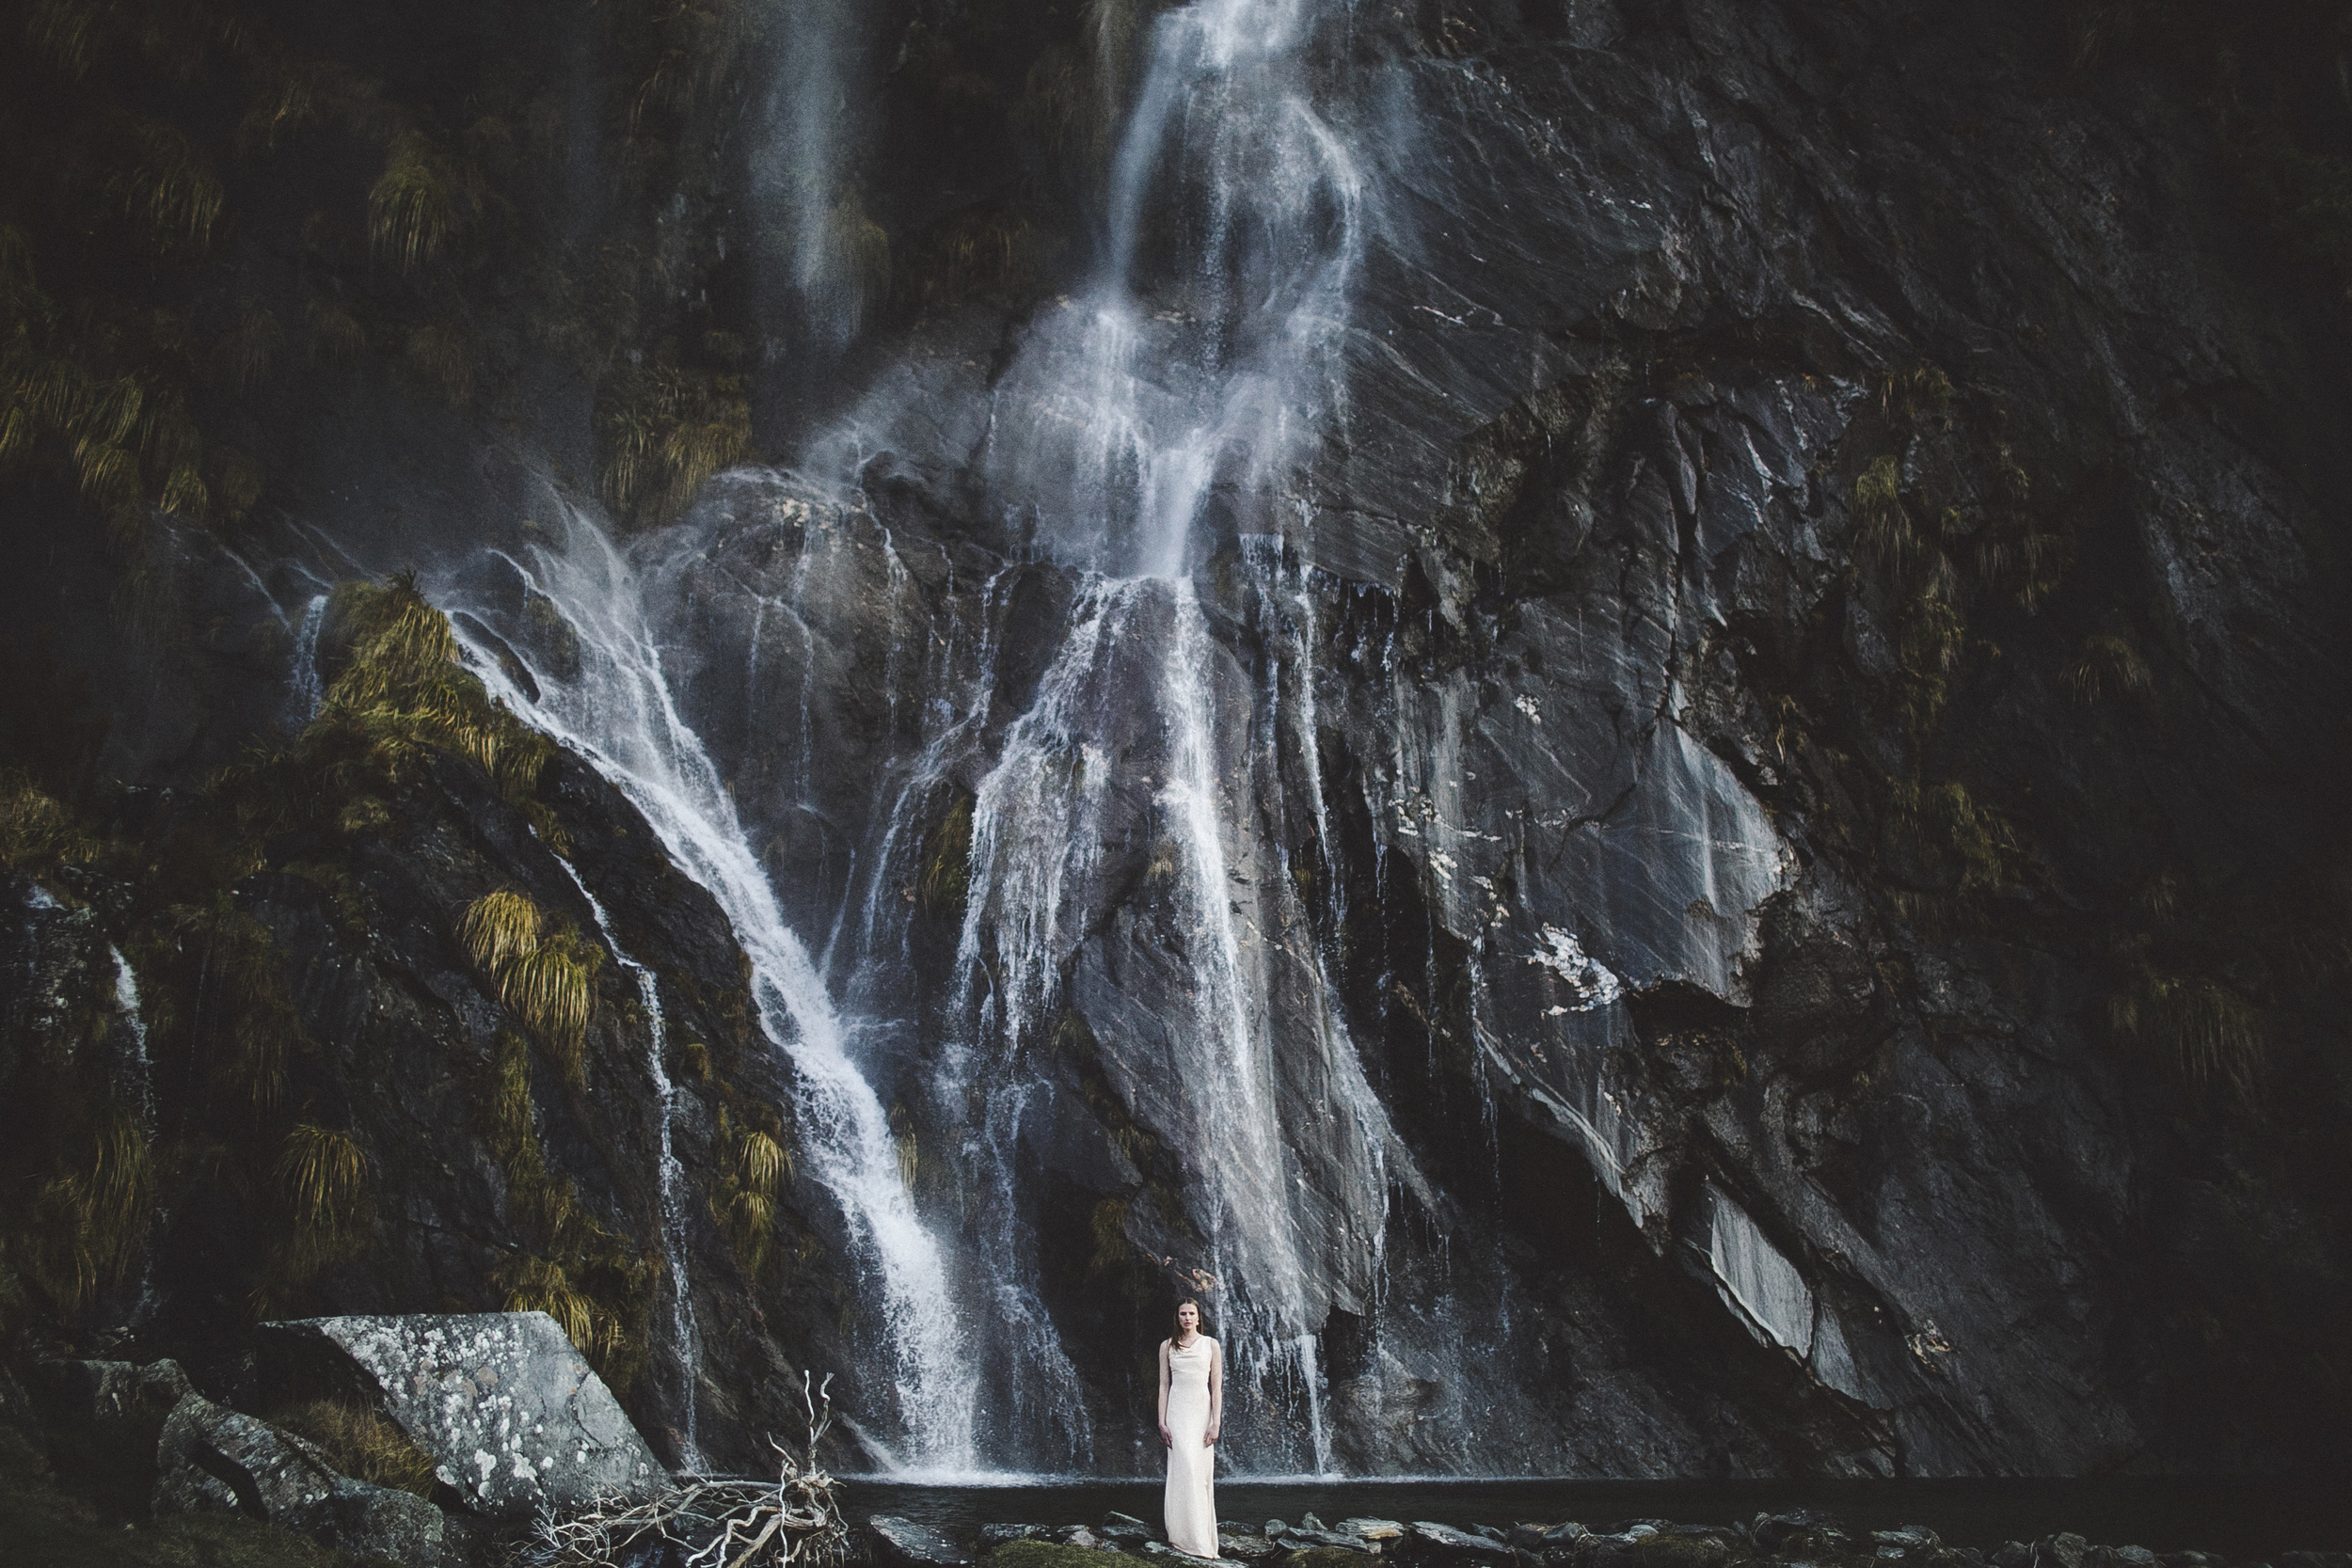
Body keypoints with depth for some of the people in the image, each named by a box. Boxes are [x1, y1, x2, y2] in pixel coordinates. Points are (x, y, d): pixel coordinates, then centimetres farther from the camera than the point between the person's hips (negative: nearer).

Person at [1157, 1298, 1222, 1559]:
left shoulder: (1210, 1345, 6)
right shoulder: (1168, 1346, 8)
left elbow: (1216, 1386, 2)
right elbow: (1164, 1385, 6)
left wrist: (1215, 1423, -6)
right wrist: (1162, 1422, -2)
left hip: (1202, 1410, 1)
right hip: (1177, 1411, -1)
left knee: (1202, 1473, -3)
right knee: (1185, 1469, -11)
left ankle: (1203, 1535, 4)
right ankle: (1187, 1536, -10)